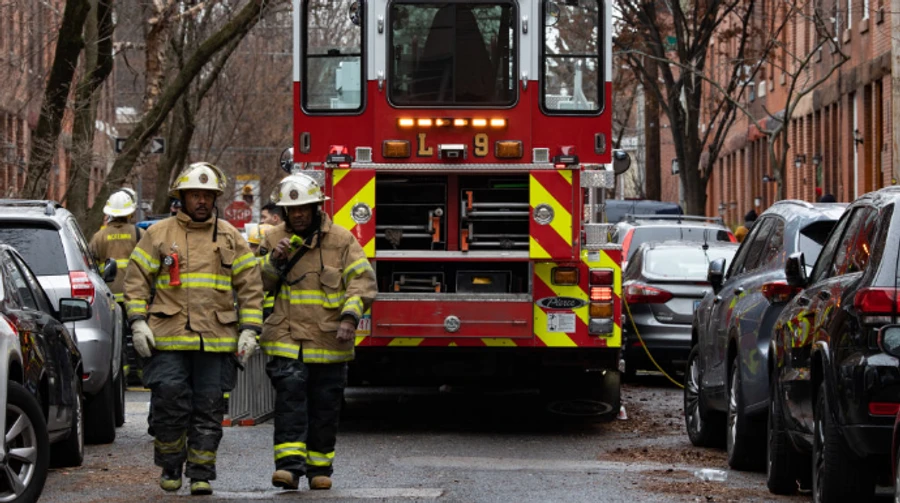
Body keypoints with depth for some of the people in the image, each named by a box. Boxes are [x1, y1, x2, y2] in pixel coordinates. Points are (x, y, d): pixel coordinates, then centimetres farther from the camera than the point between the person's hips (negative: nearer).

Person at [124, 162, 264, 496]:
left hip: (217, 341, 1)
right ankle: (170, 468, 12)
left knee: (209, 411, 1)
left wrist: (249, 330, 2)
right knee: (169, 405, -6)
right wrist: (138, 322, -4)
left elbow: (250, 286, 11)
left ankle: (201, 474, 9)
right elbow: (136, 279, 7)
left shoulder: (230, 237, 12)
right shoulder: (159, 234, 8)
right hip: (169, 340, -1)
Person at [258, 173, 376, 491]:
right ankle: (289, 465, -21)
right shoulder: (274, 239, 8)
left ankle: (319, 467, 20)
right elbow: (258, 285, 10)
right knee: (290, 396, -16)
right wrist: (274, 260, -9)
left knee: (325, 405, 6)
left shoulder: (341, 240, 1)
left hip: (329, 341, 0)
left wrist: (350, 316, -19)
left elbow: (363, 280, -4)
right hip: (287, 338, 0)